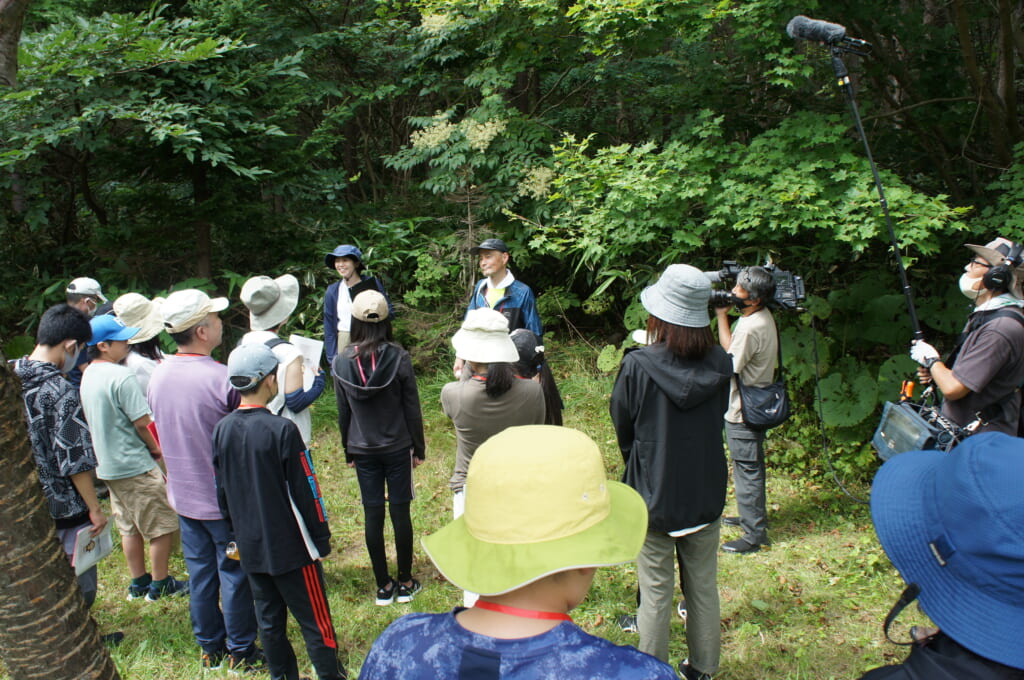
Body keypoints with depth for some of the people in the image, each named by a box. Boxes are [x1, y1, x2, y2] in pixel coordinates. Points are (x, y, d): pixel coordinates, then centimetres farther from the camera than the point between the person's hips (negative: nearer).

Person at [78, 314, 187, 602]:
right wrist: (155, 450, -2)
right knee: (162, 526, 4)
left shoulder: (88, 376, 7)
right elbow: (142, 422, -21)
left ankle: (138, 582, 28)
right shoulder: (121, 376, -21)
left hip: (107, 465, 9)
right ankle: (160, 585, 13)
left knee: (129, 527, 19)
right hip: (135, 465, -9)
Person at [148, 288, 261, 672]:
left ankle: (210, 648, 33)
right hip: (226, 499, -6)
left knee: (200, 572, 18)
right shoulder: (222, 379, -25)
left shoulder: (158, 376, -3)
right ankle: (241, 652, 23)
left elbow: (162, 432, 10)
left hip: (184, 496, 6)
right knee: (235, 575, 9)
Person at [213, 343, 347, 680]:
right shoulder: (281, 430, -20)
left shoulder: (222, 430, -2)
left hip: (250, 547, 6)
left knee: (269, 619, 18)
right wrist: (322, 538, -4)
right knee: (315, 621, 7)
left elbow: (221, 492, 8)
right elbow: (306, 491, -15)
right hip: (290, 546, -6)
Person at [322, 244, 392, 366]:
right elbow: (329, 328, 9)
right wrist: (332, 358, 5)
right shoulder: (332, 291, 7)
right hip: (344, 342, 2)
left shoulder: (372, 283, 0)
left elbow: (389, 311, 5)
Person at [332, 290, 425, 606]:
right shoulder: (399, 358, -12)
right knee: (400, 512, 8)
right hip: (398, 447, -1)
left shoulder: (341, 362, -7)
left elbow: (343, 412, 2)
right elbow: (412, 409, -6)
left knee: (373, 515, 9)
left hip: (363, 450, 2)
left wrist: (348, 451, 13)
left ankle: (384, 586, 19)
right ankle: (405, 583, 19)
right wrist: (419, 447, 5)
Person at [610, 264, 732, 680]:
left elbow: (622, 428, -5)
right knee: (704, 588, 20)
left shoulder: (638, 366, -21)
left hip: (654, 497, -3)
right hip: (706, 496, 3)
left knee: (655, 595, 12)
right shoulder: (720, 365, -12)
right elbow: (718, 422, 4)